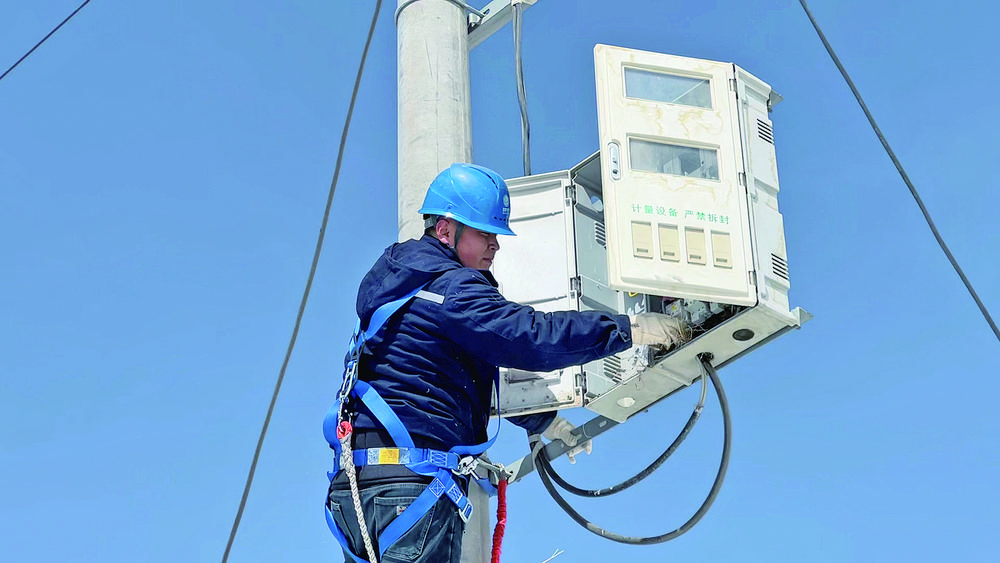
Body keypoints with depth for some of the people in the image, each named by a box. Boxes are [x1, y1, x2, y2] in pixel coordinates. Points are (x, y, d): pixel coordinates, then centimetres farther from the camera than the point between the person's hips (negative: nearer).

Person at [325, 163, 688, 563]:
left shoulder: (402, 280, 23)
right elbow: (532, 337, -20)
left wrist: (543, 421, 33)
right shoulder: (449, 286, -9)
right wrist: (631, 329, -14)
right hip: (411, 482, -10)